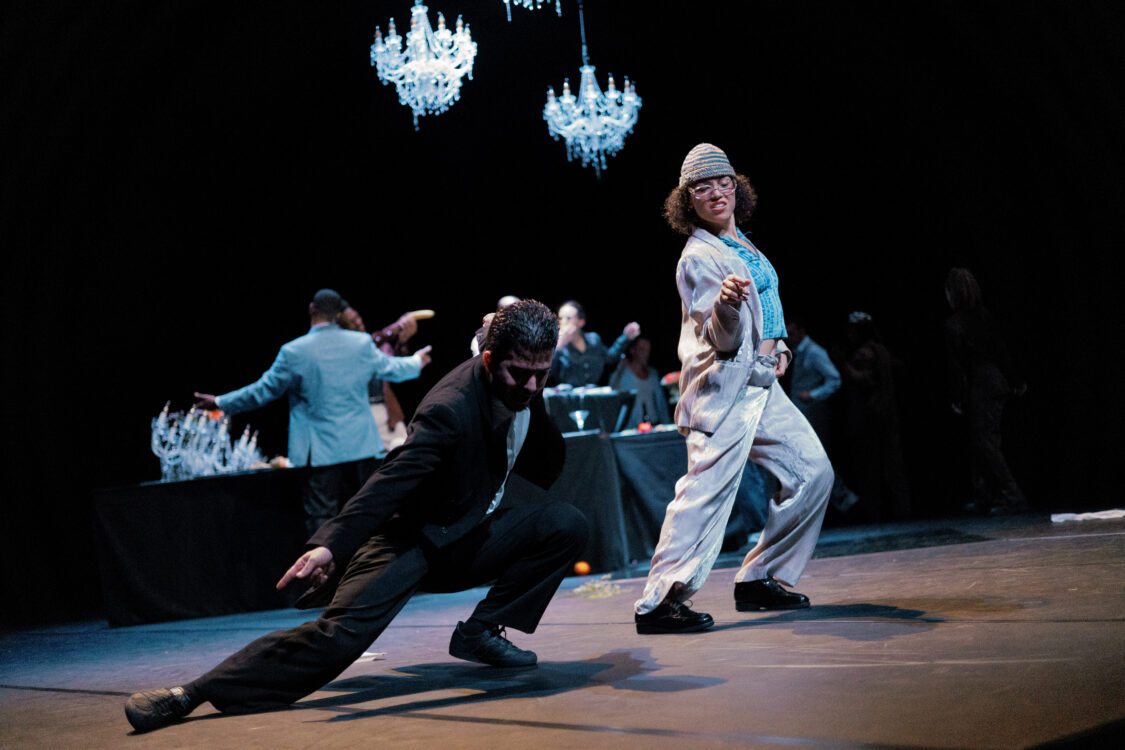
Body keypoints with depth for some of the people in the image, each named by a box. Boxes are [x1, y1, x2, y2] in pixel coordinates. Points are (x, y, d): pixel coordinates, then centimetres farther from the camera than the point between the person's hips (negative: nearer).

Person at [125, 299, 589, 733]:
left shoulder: (525, 392, -3)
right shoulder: (450, 409, -27)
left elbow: (546, 472, 8)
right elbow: (390, 482, -38)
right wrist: (330, 545, -52)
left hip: (471, 536, 7)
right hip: (412, 536, -7)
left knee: (567, 525, -11)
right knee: (342, 632, -27)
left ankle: (482, 632, 0)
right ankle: (190, 695, -25)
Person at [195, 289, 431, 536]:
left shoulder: (294, 352, -10)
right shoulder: (362, 343, 0)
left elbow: (263, 390, -4)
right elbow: (390, 368, 16)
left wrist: (220, 403, 10)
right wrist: (416, 362, 39)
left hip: (319, 450, -3)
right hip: (361, 446, 4)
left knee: (321, 517, 1)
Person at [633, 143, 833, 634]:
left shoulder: (740, 245, 16)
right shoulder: (700, 257, -10)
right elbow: (722, 341, -19)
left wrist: (777, 346, 13)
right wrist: (726, 304, -39)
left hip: (761, 385, 10)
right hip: (725, 387, -9)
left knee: (813, 471, 9)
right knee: (708, 488, -18)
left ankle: (757, 580, 15)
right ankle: (658, 604, -15)